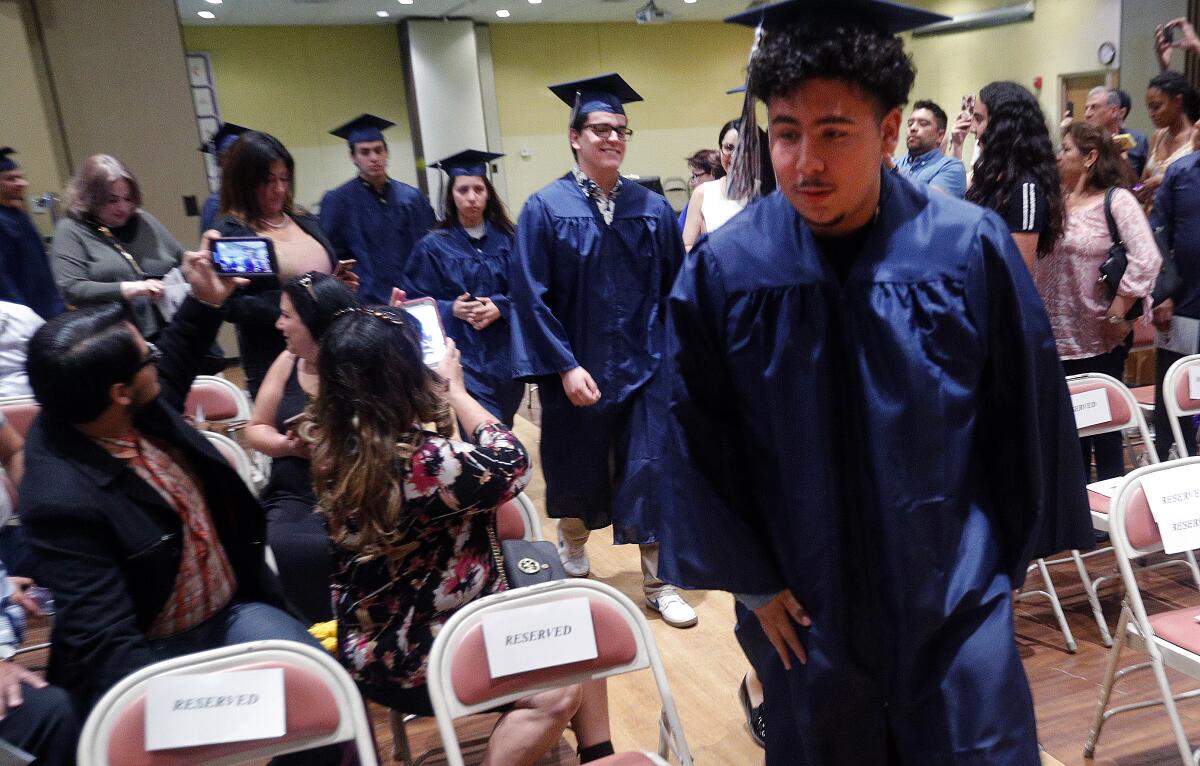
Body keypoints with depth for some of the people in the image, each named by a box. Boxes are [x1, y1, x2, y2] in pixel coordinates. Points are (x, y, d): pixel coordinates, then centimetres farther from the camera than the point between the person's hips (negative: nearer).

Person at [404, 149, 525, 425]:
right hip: (463, 355, -3)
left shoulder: (508, 238, 5)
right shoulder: (433, 246, -1)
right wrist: (451, 309, -19)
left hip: (506, 353, 3)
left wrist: (500, 308, -15)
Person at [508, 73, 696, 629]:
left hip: (644, 366, 2)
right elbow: (531, 296, -10)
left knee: (651, 470, 2)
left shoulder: (651, 208, 2)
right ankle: (572, 551, 44)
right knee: (578, 470, 14)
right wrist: (566, 366, -16)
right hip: (578, 369, -2)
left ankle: (659, 584, 18)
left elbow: (673, 288, 4)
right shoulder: (546, 209, -7)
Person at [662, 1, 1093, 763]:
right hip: (809, 607, 1)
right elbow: (699, 439, -4)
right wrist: (750, 579, -1)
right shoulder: (724, 269, -13)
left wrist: (1009, 555, 6)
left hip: (956, 597, 0)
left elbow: (1026, 417, -2)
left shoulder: (970, 249, -14)